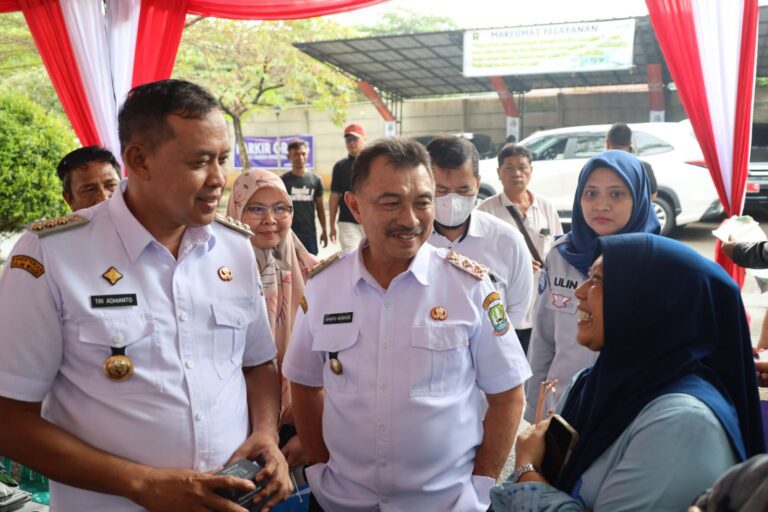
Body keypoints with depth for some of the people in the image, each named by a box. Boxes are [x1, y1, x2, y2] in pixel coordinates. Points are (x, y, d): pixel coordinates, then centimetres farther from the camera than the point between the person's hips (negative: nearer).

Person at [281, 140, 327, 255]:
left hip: (310, 232, 2)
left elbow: (320, 207, 10)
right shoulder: (283, 180, -3)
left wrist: (324, 230, 10)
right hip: (289, 232, -2)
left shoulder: (315, 179, 3)